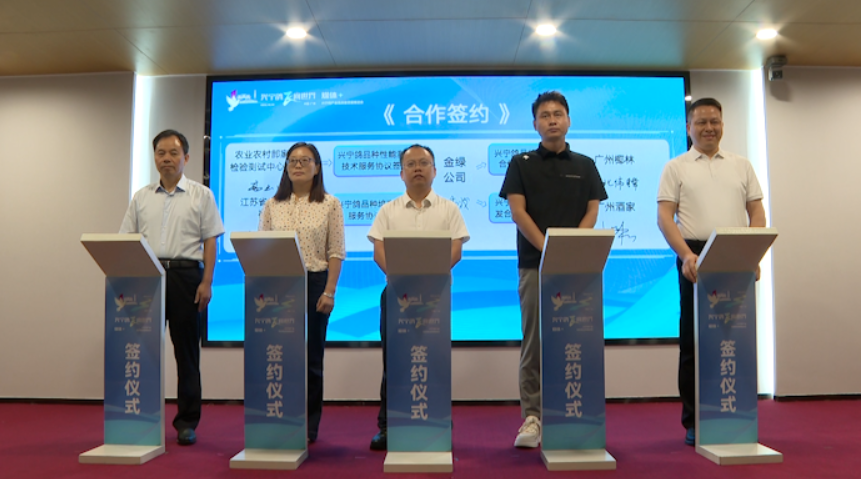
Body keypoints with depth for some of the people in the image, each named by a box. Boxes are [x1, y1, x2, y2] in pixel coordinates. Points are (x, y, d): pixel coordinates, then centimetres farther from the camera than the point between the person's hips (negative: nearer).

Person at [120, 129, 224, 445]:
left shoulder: (201, 195, 6)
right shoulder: (142, 197, 13)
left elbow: (210, 241, 1)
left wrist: (206, 282, -8)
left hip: (186, 274, -2)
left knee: (186, 349, 2)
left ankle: (187, 422, 10)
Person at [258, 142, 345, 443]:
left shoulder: (330, 205, 2)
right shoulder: (272, 205, 9)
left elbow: (336, 252, -2)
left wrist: (329, 291, -10)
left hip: (315, 283, -2)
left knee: (311, 357, 4)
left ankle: (309, 427, 16)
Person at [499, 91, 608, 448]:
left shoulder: (585, 165, 13)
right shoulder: (521, 164, 8)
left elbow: (592, 212, 6)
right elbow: (518, 212, -1)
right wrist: (548, 249, -12)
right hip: (534, 263, -1)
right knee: (534, 343, -1)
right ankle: (532, 417, 5)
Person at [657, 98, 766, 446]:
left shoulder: (741, 166, 16)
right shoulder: (676, 168, 7)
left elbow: (756, 212, 11)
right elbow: (664, 216, -2)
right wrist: (685, 254, -16)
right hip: (696, 259, -2)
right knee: (693, 340, 2)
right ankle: (694, 422, 10)